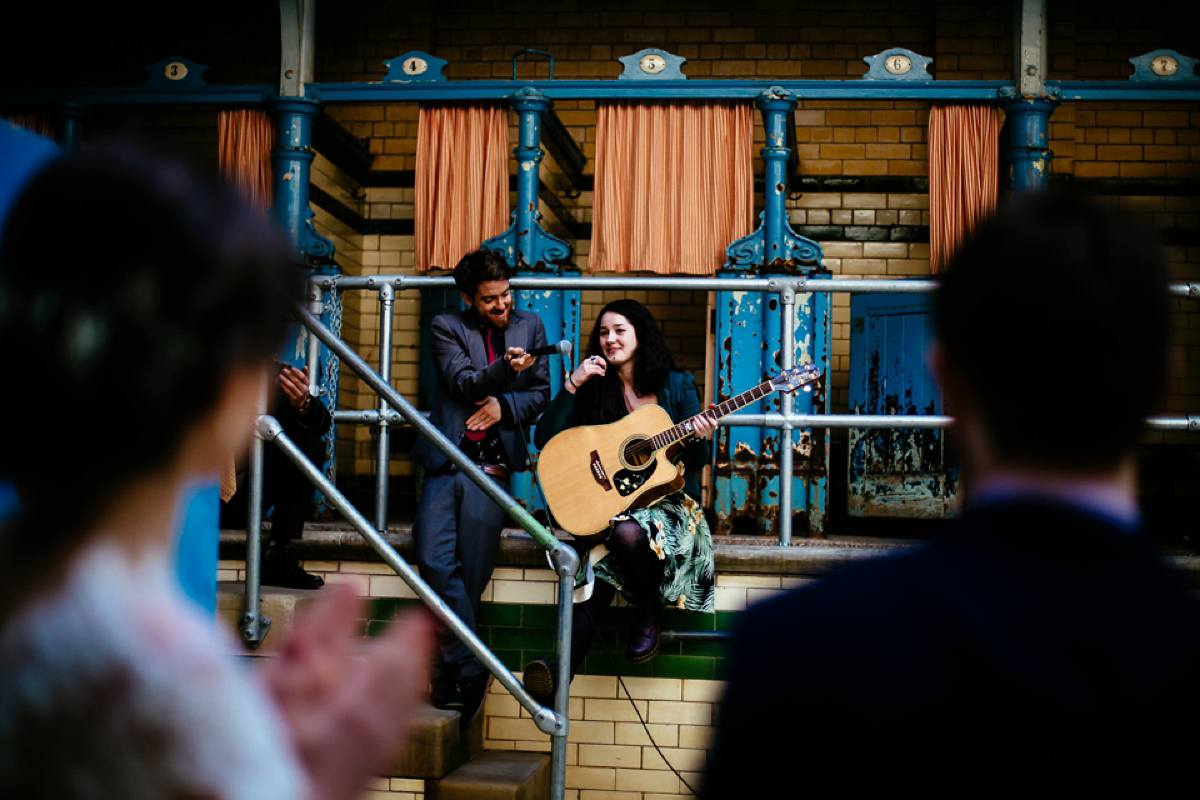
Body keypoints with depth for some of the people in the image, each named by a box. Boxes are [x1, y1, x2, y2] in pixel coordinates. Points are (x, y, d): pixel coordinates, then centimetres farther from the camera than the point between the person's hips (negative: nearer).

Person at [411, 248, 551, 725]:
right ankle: (470, 671, -11)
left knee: (469, 573, -11)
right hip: (446, 461, 0)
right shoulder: (447, 328, 10)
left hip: (493, 467, 0)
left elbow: (541, 395, 15)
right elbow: (464, 383, -5)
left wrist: (503, 405, -4)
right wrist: (504, 368, -24)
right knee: (435, 560, -18)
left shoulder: (529, 326, 16)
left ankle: (456, 671, 1)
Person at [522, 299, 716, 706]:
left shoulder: (676, 386, 6)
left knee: (628, 532, -38)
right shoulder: (594, 389, 10)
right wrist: (572, 385, -8)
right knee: (597, 577, -29)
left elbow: (696, 461, 7)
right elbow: (544, 439, -1)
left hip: (668, 502, -2)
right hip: (608, 502, 2)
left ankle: (649, 612, -13)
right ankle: (559, 674, -45)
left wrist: (701, 439, -16)